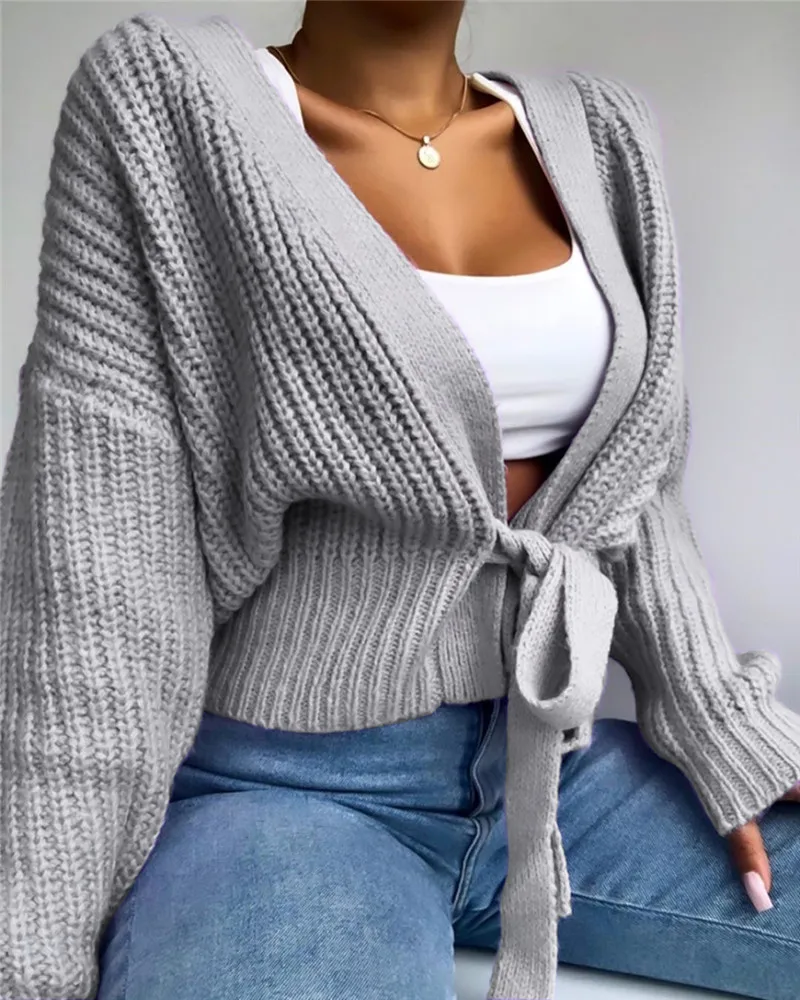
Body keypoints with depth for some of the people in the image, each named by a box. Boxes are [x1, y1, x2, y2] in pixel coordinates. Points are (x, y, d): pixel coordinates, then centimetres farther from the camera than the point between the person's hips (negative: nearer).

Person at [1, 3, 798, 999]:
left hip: (551, 765, 6)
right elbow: (95, 549, -13)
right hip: (284, 790, -5)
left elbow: (629, 486, 10)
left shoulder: (596, 137, 7)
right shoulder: (162, 102, -8)